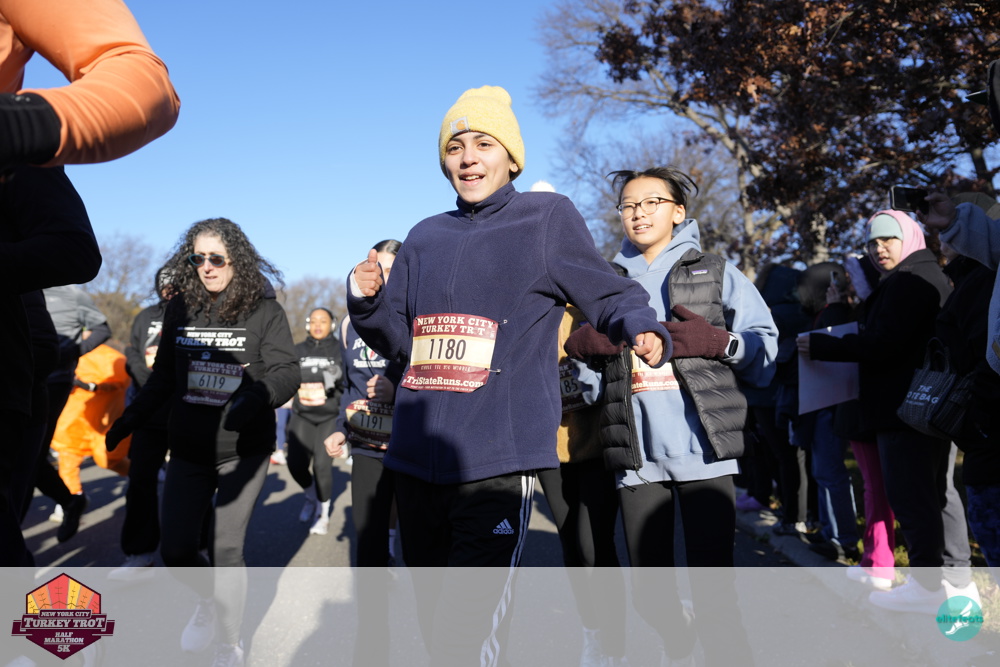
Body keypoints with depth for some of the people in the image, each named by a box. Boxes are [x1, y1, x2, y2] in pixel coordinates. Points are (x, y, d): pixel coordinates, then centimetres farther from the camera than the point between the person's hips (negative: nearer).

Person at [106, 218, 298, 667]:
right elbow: (163, 375, 13)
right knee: (175, 550, 5)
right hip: (188, 450, 4)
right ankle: (210, 598, 39)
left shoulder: (264, 311, -8)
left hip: (243, 450, -4)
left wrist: (256, 395, -32)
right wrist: (129, 420, 11)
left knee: (227, 547, 0)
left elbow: (287, 372, -13)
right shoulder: (180, 310, 3)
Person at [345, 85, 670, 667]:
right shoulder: (426, 237, 16)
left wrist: (643, 329, -15)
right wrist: (368, 298, -2)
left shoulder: (547, 216, 2)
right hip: (416, 459, 6)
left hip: (498, 461, -6)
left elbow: (610, 296, 6)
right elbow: (398, 339, 17)